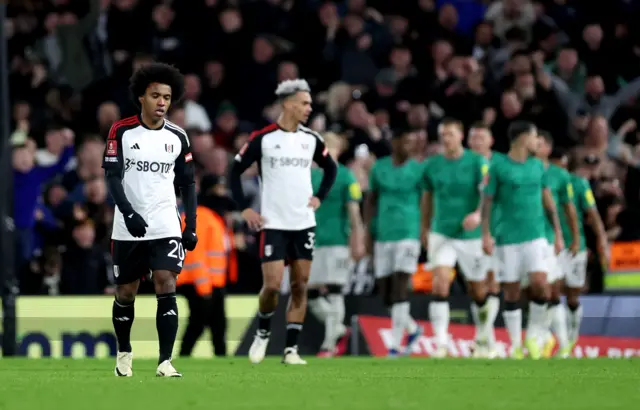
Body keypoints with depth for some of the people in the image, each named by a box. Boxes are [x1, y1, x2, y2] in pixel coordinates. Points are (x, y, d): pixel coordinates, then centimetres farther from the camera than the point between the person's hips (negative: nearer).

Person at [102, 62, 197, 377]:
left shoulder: (177, 137, 4)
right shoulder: (122, 132, -4)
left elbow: (187, 183, 10)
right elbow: (112, 177, -8)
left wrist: (191, 226, 3)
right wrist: (128, 212, -23)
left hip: (166, 227, 1)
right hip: (128, 229, -1)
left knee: (166, 288, -13)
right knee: (125, 293, 10)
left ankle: (165, 361, -13)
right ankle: (124, 353, 32)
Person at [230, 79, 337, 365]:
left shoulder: (311, 139, 6)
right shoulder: (263, 138, -7)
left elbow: (331, 168, 23)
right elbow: (235, 171, 0)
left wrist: (319, 197, 10)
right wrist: (244, 209, -5)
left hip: (304, 223, 4)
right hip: (273, 224, -4)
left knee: (300, 285, 1)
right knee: (272, 285, -10)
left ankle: (291, 349, 6)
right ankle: (263, 333, 16)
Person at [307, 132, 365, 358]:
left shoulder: (346, 177, -3)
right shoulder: (310, 176, 11)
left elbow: (354, 211, -7)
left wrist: (357, 242, -12)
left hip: (337, 243, -5)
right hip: (313, 242, 5)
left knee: (333, 293, -8)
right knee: (313, 295, 3)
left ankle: (330, 344, -3)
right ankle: (339, 331, 24)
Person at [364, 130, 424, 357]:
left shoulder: (418, 170, 0)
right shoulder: (379, 168, 8)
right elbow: (371, 201, 16)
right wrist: (368, 232, 10)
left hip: (408, 234, -4)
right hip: (383, 235, 4)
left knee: (399, 289, -12)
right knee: (385, 291, 5)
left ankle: (395, 345, -9)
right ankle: (412, 328, 28)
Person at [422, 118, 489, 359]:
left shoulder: (477, 162, -7)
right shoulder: (432, 165, 3)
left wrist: (478, 214, -33)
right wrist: (425, 227, 23)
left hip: (471, 235, -1)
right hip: (441, 234, 1)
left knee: (478, 291, 10)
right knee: (440, 285, -16)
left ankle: (482, 337, 34)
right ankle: (441, 343, -16)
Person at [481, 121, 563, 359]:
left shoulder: (538, 166, 10)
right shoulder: (498, 167, -3)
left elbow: (548, 200, 16)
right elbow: (487, 201, -2)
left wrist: (558, 234, 13)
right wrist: (486, 235, -9)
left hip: (535, 236, 2)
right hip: (507, 239, -2)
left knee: (539, 284, -14)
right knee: (511, 292, 1)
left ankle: (533, 336, 3)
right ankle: (516, 344, 11)